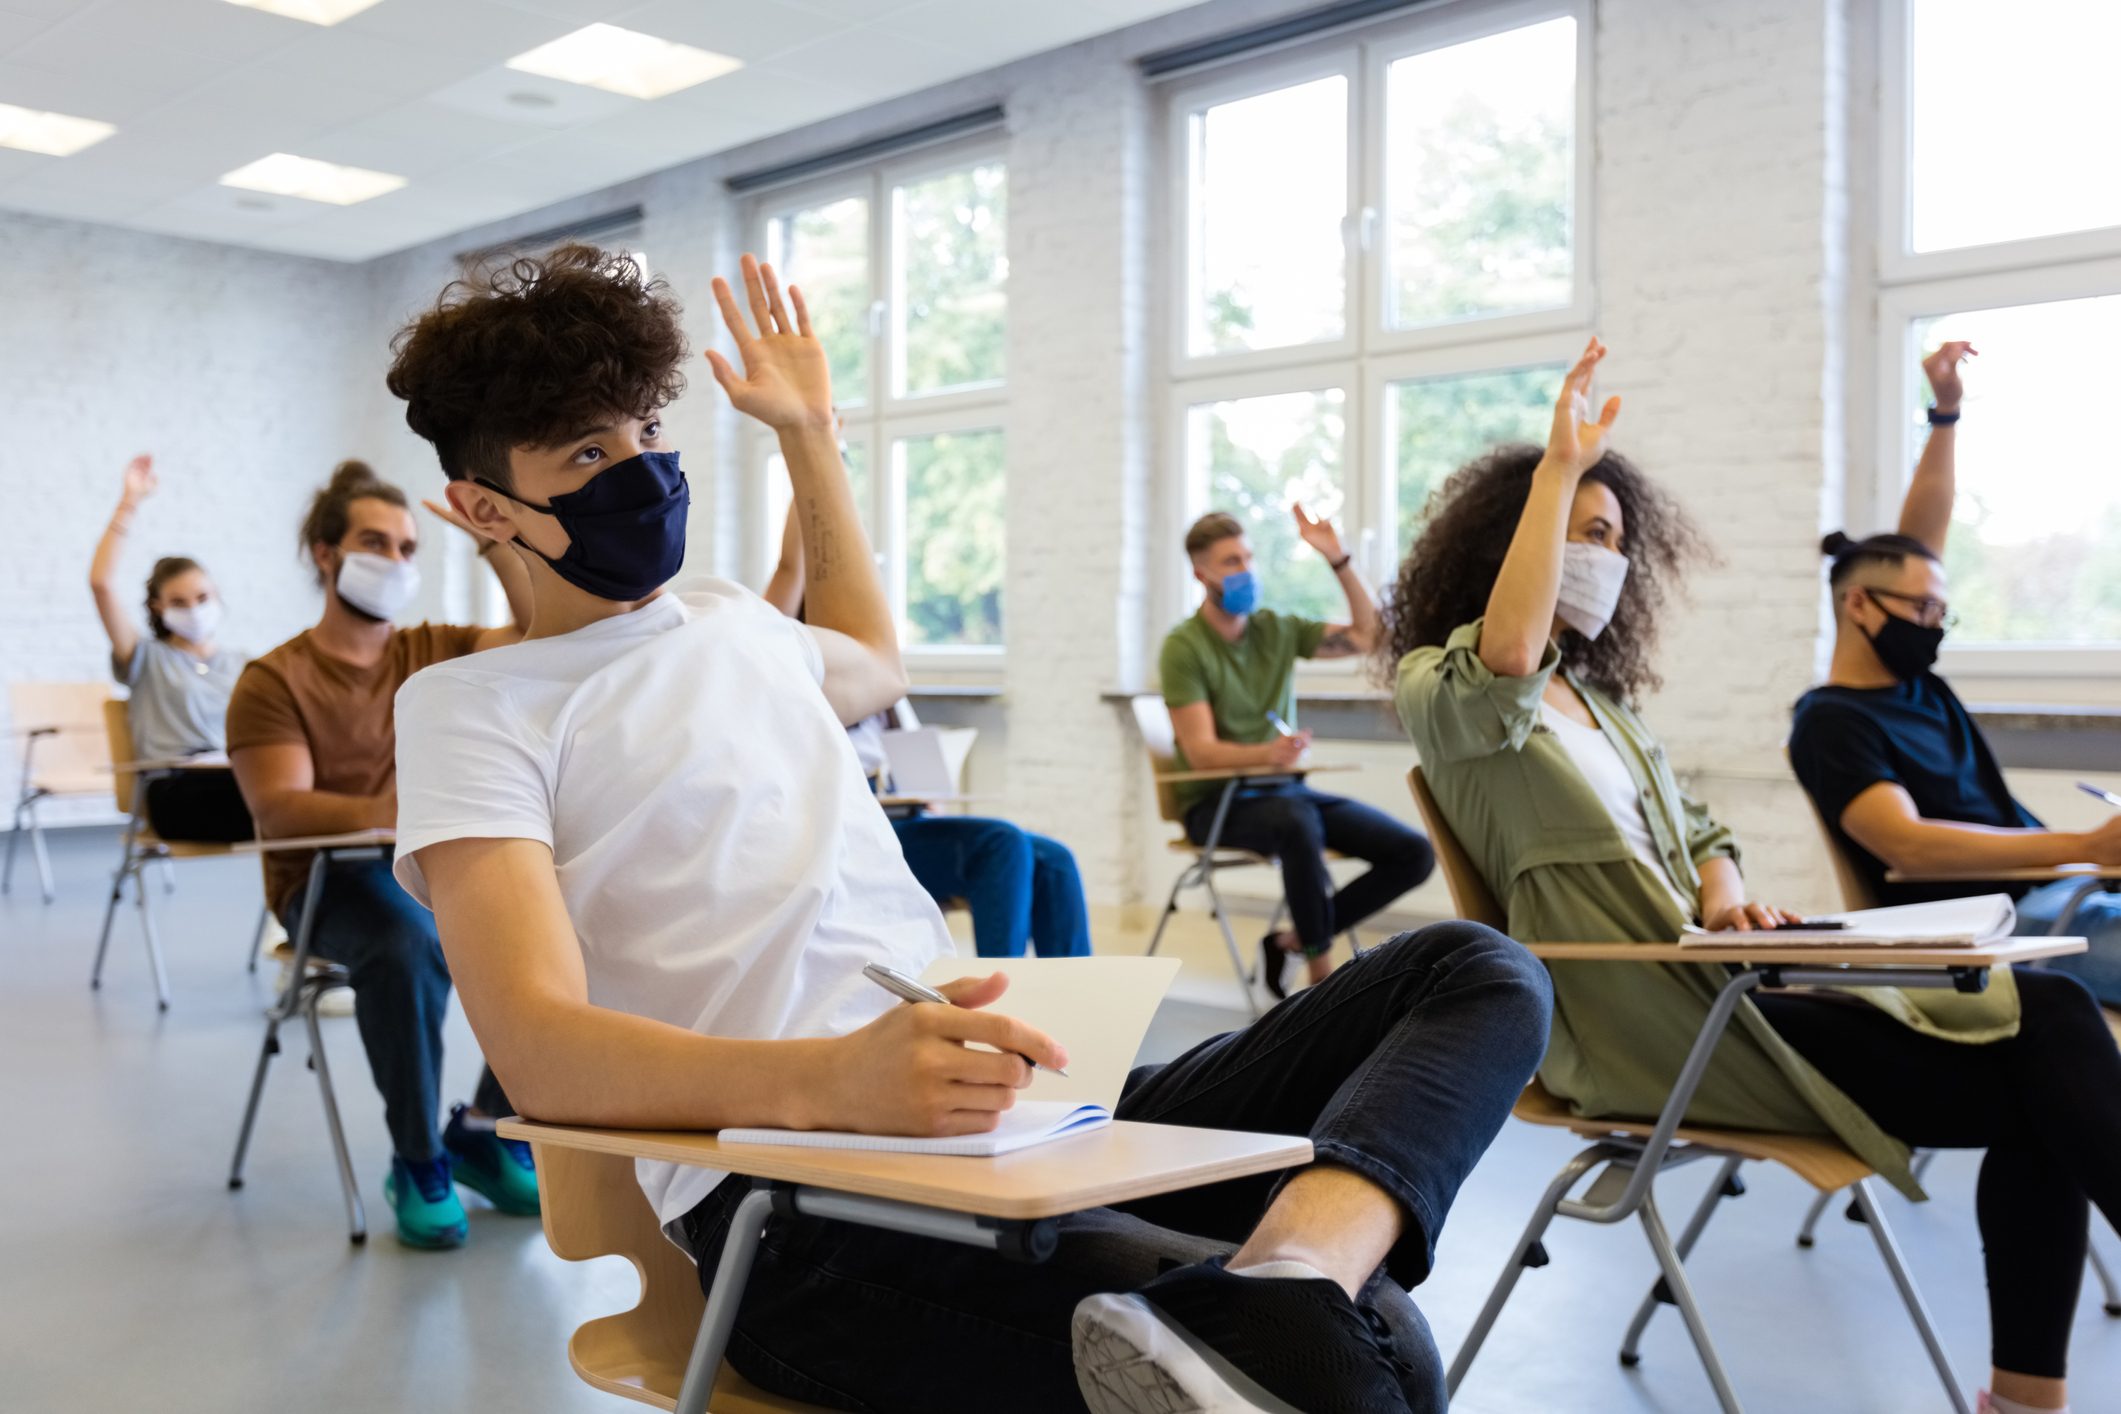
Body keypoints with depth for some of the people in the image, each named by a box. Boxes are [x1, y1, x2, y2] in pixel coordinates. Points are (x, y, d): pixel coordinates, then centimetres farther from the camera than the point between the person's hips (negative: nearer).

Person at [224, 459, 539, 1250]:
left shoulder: (436, 652, 11)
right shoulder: (274, 680, -3)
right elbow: (280, 809, -16)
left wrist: (498, 552, -11)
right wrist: (392, 813, -33)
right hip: (332, 883, -4)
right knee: (409, 946, -38)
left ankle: (484, 1129, -1)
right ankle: (417, 1163, -16)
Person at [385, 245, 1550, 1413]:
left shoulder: (729, 620, 26)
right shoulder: (471, 706, 3)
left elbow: (874, 663, 52)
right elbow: (538, 1045, -13)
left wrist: (808, 434, 49)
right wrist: (831, 1078, -31)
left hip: (991, 1099, 9)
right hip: (793, 1197, -9)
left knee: (1479, 973, -8)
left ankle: (1283, 1280, -30)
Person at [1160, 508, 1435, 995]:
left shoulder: (1276, 629, 8)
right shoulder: (1185, 647, -9)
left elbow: (1366, 636, 8)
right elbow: (1200, 751, -17)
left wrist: (1339, 560, 0)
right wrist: (1268, 754, -36)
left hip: (1283, 789, 6)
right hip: (1216, 803, -6)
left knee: (1413, 854, -11)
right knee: (1297, 821, -40)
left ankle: (1294, 939, -3)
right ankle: (1322, 972, -23)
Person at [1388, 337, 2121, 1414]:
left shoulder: (1601, 695, 23)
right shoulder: (1438, 690, -2)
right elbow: (1505, 660, -27)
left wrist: (1722, 893, -1)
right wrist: (1559, 468, -21)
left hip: (1710, 977, 8)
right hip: (1646, 1023, -8)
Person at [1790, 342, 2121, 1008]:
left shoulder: (1913, 677, 16)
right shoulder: (1831, 721, -9)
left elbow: (1926, 532, 21)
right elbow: (1907, 845, -22)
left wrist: (1946, 411, 15)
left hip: (2053, 884, 9)